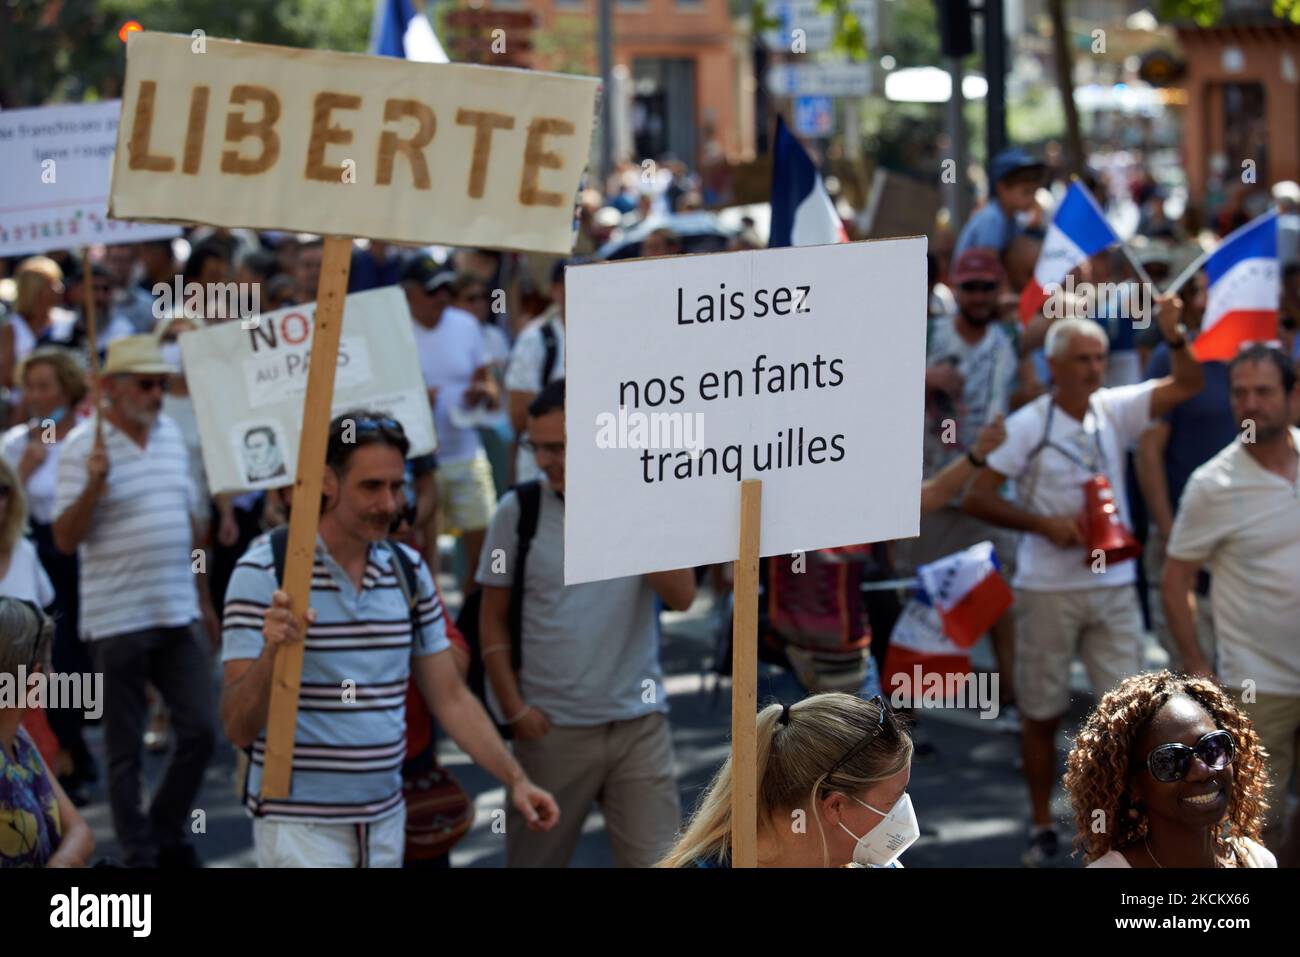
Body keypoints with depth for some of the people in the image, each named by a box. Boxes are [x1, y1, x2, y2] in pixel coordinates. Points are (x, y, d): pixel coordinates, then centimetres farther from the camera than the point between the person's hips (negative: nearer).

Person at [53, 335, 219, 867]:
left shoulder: (172, 434, 10)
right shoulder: (83, 445, -9)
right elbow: (65, 539, -10)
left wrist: (205, 600, 19)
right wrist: (93, 485, -26)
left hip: (177, 617, 6)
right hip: (117, 619, -5)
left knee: (199, 732, 5)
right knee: (126, 748, 4)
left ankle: (167, 835, 22)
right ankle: (139, 854, 12)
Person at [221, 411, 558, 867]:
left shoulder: (409, 571, 8)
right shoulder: (264, 572, -10)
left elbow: (450, 697, 15)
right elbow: (238, 728, -13)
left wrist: (515, 779, 5)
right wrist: (271, 654, -32)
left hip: (386, 818, 6)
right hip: (300, 824, -6)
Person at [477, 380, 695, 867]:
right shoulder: (518, 511, -1)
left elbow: (681, 597, -9)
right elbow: (493, 621, 4)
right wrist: (515, 708, -5)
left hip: (639, 722, 1)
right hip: (552, 729, 0)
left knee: (655, 859, -1)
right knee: (535, 860, 8)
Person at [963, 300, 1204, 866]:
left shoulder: (1115, 410, 3)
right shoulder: (1027, 425, -7)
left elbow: (1187, 385, -2)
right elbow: (977, 498, -8)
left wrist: (1174, 336, -20)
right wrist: (1044, 524, -17)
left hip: (1113, 584, 3)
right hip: (1047, 590, -3)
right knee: (1041, 713, 7)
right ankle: (1043, 829, 20)